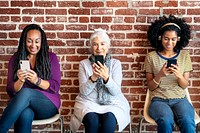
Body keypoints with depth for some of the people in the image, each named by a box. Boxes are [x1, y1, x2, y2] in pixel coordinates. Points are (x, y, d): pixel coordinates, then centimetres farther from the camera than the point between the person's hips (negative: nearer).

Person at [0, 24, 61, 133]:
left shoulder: (51, 57, 9)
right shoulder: (15, 59, 12)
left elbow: (55, 87, 0)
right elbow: (10, 90, 7)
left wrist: (37, 81, -19)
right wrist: (20, 81, -16)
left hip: (48, 104, 0)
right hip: (21, 103, 0)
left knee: (26, 93, -35)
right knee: (25, 115, -40)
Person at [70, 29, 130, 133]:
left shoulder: (115, 63, 5)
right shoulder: (84, 64, 6)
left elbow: (116, 92, -4)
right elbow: (84, 91, -1)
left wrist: (106, 78, -23)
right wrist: (93, 78, -19)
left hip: (112, 103, 0)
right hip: (89, 103, 0)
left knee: (109, 119, -33)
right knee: (92, 120, -33)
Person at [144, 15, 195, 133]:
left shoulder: (184, 55, 9)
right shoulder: (151, 57, 5)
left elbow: (185, 85, 7)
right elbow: (151, 87, 5)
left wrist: (179, 75, -16)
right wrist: (160, 75, -15)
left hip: (180, 99, 1)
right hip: (159, 100, -1)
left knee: (188, 122, -33)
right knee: (166, 122, -36)